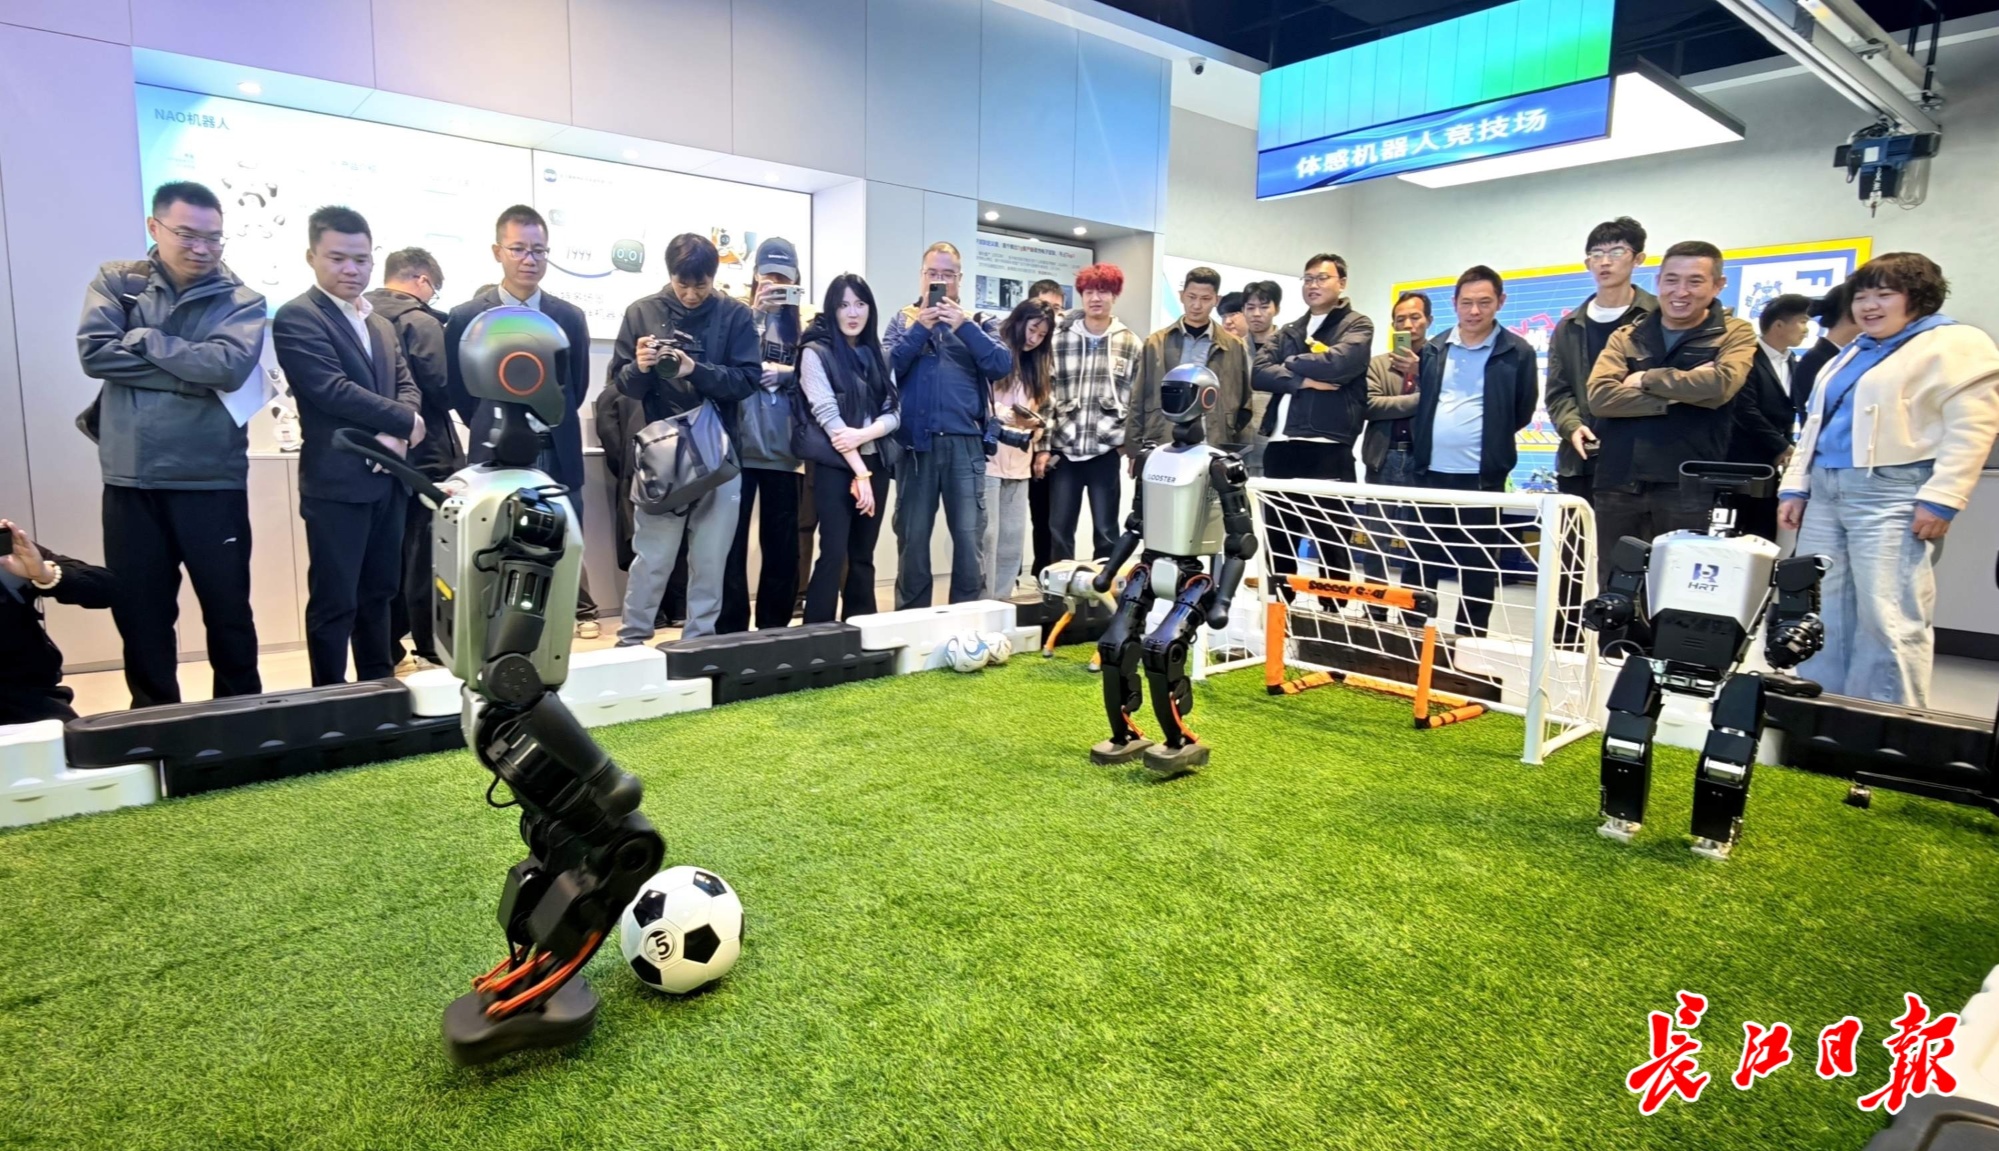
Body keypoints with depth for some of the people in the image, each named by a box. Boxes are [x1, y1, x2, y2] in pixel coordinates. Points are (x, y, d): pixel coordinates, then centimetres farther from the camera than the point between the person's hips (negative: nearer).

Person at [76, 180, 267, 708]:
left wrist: (144, 339, -9)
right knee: (139, 613, 11)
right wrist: (193, 373, -12)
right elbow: (94, 352, -8)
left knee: (228, 609, 8)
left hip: (213, 481, -2)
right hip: (131, 479, 2)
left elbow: (230, 366, -17)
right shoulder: (116, 281, 7)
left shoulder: (240, 300, 1)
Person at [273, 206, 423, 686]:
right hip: (337, 482, -7)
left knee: (379, 592, 15)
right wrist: (406, 420, -11)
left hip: (387, 480, 7)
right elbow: (332, 390, -18)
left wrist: (397, 435, -10)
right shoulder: (296, 318, -7)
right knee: (334, 602, 0)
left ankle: (380, 688, 26)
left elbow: (407, 386, 10)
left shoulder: (383, 325, 18)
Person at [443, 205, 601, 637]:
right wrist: (491, 431, 10)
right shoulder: (466, 318, -1)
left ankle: (581, 610, 23)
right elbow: (457, 391, 7)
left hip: (557, 455, 1)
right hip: (496, 456, -1)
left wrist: (552, 429, 11)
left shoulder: (570, 317, 4)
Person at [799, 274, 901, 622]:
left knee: (863, 557, 9)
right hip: (834, 465, -5)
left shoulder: (876, 354, 13)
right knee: (834, 555, -9)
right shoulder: (816, 352, -4)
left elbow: (894, 412, 5)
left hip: (876, 463, 5)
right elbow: (828, 416, -12)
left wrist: (863, 434, -16)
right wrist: (859, 473, -16)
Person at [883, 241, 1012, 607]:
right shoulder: (904, 319, 12)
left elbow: (1002, 366, -4)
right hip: (915, 443, 0)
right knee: (912, 537, 5)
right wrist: (920, 328, -11)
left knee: (969, 536, -3)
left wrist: (963, 326, -11)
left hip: (964, 443, 0)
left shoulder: (975, 321, 12)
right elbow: (887, 368, -3)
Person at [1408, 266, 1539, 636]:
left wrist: (1487, 441, 5)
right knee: (1421, 563, 10)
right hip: (1431, 473, 3)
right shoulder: (1434, 349, 9)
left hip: (1481, 477, -3)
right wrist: (1421, 444, 6)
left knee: (1478, 570, 4)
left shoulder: (1517, 352, -2)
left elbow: (1522, 413, 4)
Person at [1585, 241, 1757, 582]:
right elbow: (1600, 396, -7)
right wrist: (1681, 394, -12)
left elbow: (1720, 384, -15)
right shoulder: (1626, 337, 12)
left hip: (1688, 487, -2)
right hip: (1619, 484, 2)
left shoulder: (1735, 334, 7)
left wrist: (1646, 379, -5)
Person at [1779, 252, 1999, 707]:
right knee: (1818, 616, 8)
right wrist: (1795, 487, 14)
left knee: (1888, 620, -9)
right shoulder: (1853, 354, 22)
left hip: (1893, 497, -8)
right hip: (1826, 492, 8)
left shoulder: (1956, 345, -1)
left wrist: (1940, 498, -18)